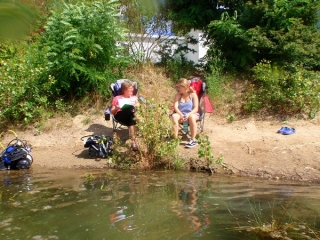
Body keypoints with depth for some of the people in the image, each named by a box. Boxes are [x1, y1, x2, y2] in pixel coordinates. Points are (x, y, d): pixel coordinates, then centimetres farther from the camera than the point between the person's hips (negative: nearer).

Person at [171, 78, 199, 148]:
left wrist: (188, 114, -28)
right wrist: (181, 115, -27)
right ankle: (175, 138, -29)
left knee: (191, 117, -39)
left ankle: (193, 140, -29)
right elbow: (175, 107, -7)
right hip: (181, 114, 2)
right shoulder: (178, 95, 5)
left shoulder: (193, 94, -3)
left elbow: (196, 108, -9)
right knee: (174, 116, -32)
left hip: (192, 114, -2)